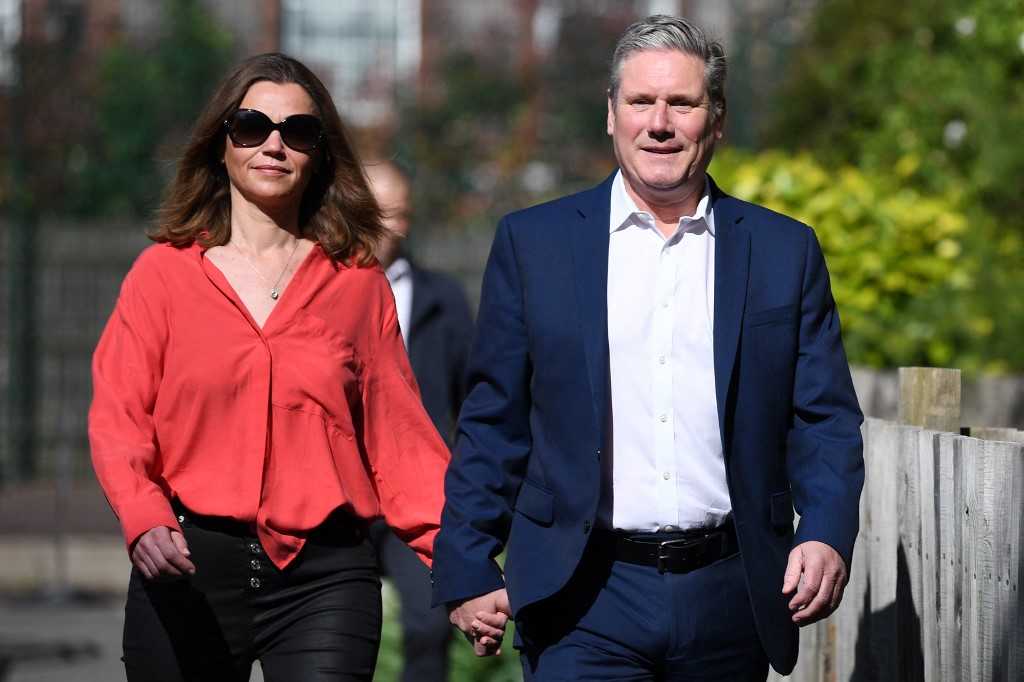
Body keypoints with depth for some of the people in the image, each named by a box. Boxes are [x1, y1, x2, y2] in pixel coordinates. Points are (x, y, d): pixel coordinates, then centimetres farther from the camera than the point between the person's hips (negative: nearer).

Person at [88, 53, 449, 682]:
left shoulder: (358, 282, 11)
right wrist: (145, 518, -19)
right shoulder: (165, 272, 8)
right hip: (187, 567, 0)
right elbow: (118, 422, 1)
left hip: (323, 579, 0)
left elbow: (399, 438, 8)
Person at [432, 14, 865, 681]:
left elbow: (825, 420, 7)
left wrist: (827, 535, -10)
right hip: (584, 600, -1)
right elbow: (493, 423, 7)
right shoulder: (532, 243, 6)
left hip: (727, 597, 2)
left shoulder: (786, 252, 8)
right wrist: (468, 572, 2)